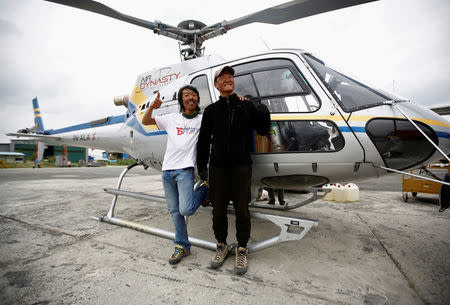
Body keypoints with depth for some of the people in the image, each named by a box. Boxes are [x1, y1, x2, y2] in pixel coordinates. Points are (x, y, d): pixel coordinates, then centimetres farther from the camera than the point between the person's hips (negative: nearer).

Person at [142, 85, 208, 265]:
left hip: (185, 169, -3)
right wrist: (152, 107, -2)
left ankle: (205, 189, 13)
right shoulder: (172, 118, 14)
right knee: (174, 211, 8)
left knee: (186, 210, -16)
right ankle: (182, 246, 23)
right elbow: (145, 121, 17)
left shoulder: (202, 119, 7)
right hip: (167, 169, 4)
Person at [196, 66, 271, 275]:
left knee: (241, 209, 2)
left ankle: (242, 250, 20)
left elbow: (262, 131, 8)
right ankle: (222, 246, 28)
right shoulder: (211, 110, 10)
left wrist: (264, 113, -9)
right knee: (218, 209, 8)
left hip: (241, 166, -1)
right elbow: (204, 140, 10)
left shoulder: (246, 106, 8)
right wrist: (202, 166, 7)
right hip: (218, 166, 1)